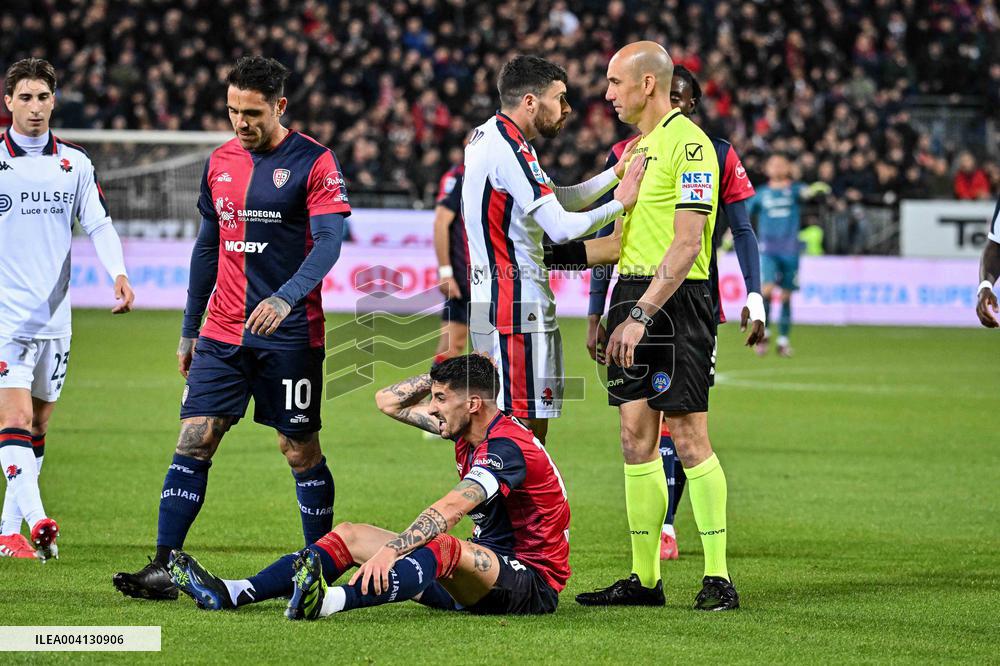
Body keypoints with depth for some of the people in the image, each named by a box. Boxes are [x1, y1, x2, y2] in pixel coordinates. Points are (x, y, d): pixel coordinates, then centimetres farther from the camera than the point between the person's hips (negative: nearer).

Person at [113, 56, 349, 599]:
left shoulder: (313, 162, -6)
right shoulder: (220, 162, 11)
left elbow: (328, 243, -13)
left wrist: (286, 298, -29)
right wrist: (189, 329, 18)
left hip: (289, 333, -5)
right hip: (222, 333, 5)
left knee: (301, 451, 2)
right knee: (193, 440, -5)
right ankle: (163, 568, -8)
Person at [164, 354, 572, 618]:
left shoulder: (508, 447, -22)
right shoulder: (466, 431, 8)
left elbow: (448, 511, -37)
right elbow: (388, 401, 19)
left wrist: (389, 550, -47)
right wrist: (444, 373, 7)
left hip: (532, 582, -10)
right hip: (485, 560, 10)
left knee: (444, 547, -42)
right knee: (350, 535, 3)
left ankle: (330, 601, -66)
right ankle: (231, 594, -11)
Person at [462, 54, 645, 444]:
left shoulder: (486, 136, 16)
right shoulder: (510, 149, -16)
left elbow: (557, 199, 20)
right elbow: (560, 227, -21)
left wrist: (616, 173, 14)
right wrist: (619, 204, -12)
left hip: (487, 301, 10)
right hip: (519, 307, -10)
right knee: (527, 429, -9)